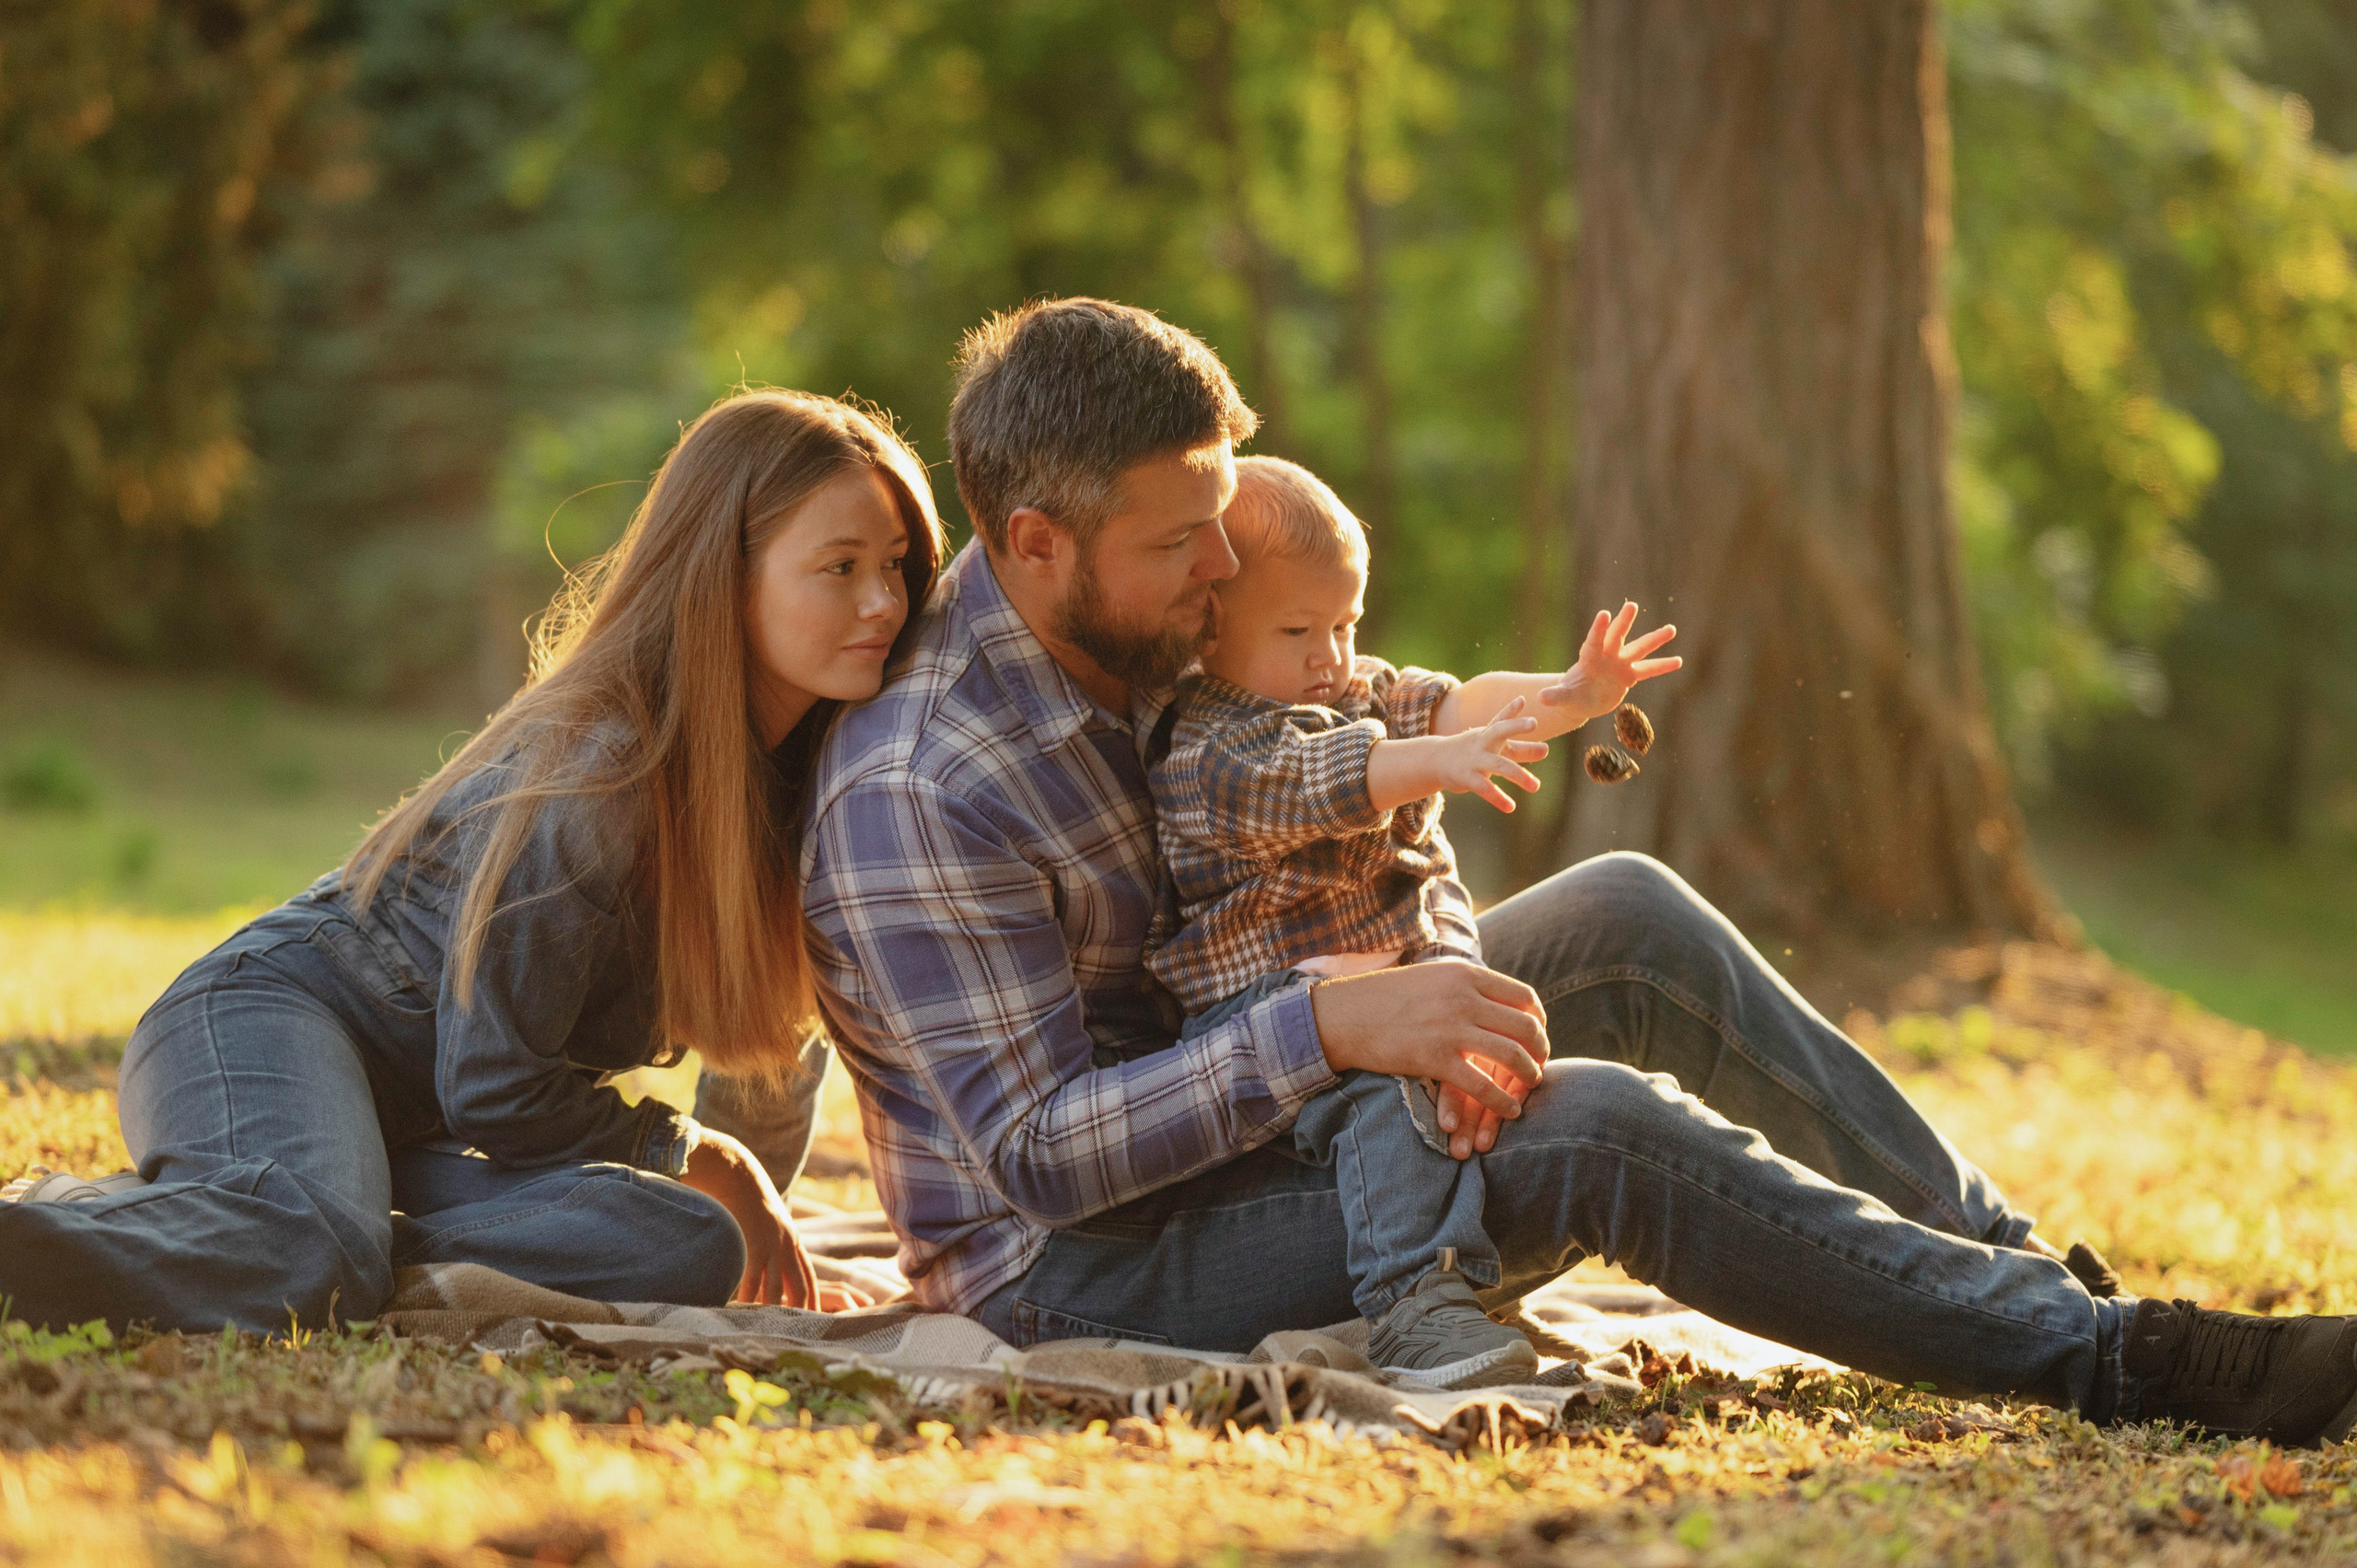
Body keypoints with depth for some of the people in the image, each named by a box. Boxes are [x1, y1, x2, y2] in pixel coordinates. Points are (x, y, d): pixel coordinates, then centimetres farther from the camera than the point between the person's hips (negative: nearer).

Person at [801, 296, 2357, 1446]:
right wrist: (1331, 1028, -37)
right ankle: (2105, 1361, -20)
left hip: (1223, 1130, 9)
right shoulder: (918, 797, -27)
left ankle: (2018, 1259, -2)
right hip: (1081, 1273, -9)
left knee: (1624, 915, -3)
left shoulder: (1121, 635, 1)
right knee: (1601, 1129, -26)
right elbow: (1034, 1152, -29)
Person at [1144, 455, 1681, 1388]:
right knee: (1387, 1088, -33)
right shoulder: (1206, 749, -10)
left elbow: (1463, 703, 11)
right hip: (1272, 994, -9)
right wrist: (1440, 762, -41)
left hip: (1413, 963, 9)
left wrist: (1570, 695, -8)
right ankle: (1411, 1307, -40)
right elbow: (1307, 783, -27)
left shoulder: (1363, 695, 20)